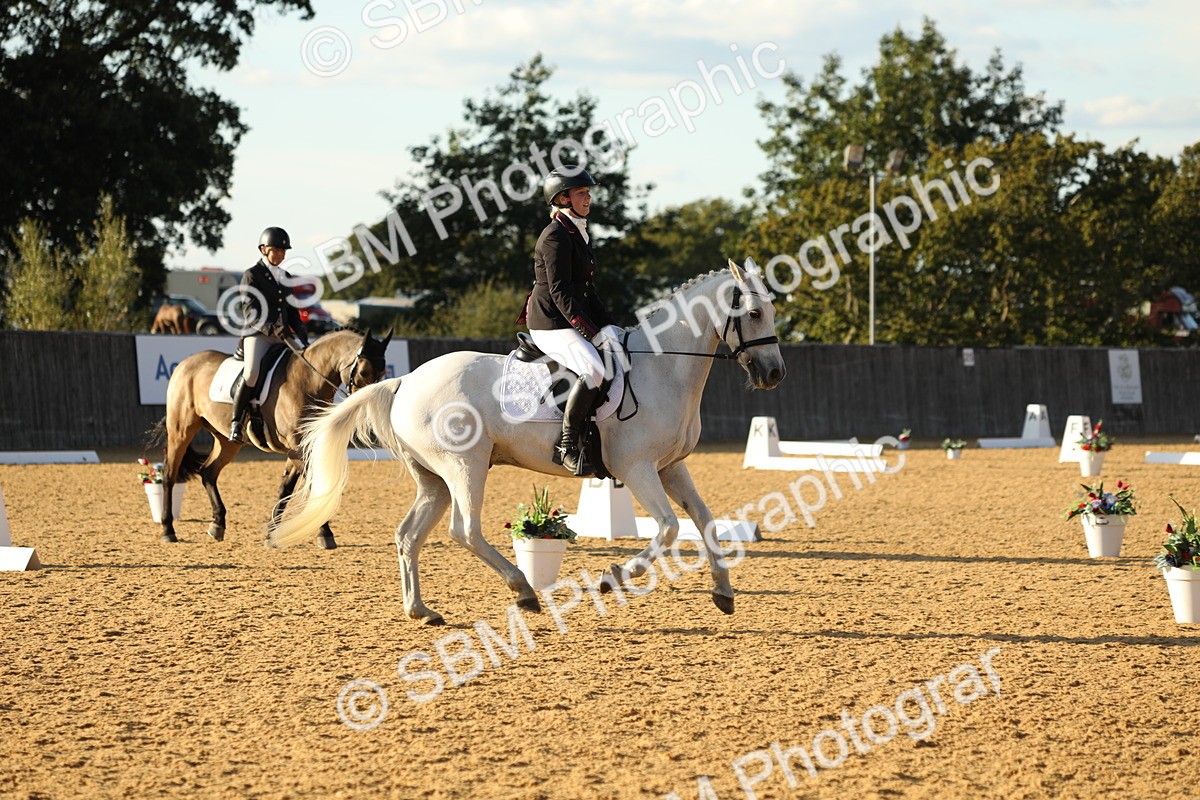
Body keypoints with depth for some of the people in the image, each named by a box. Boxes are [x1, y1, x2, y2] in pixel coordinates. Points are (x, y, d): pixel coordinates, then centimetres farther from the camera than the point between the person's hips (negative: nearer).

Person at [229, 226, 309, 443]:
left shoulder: (286, 278, 20)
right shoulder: (251, 275, 1)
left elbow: (293, 312, 22)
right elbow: (250, 312, -9)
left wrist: (303, 337, 7)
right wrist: (271, 329, -24)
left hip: (284, 336, 7)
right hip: (257, 335, -6)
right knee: (252, 373, -29)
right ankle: (236, 422, -20)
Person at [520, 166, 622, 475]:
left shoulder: (580, 235, 18)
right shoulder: (556, 236, -12)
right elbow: (560, 292, -19)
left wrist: (607, 325, 7)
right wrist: (592, 332, -21)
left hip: (572, 322, 10)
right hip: (550, 324, -10)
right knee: (595, 370, -31)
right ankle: (568, 446, -24)